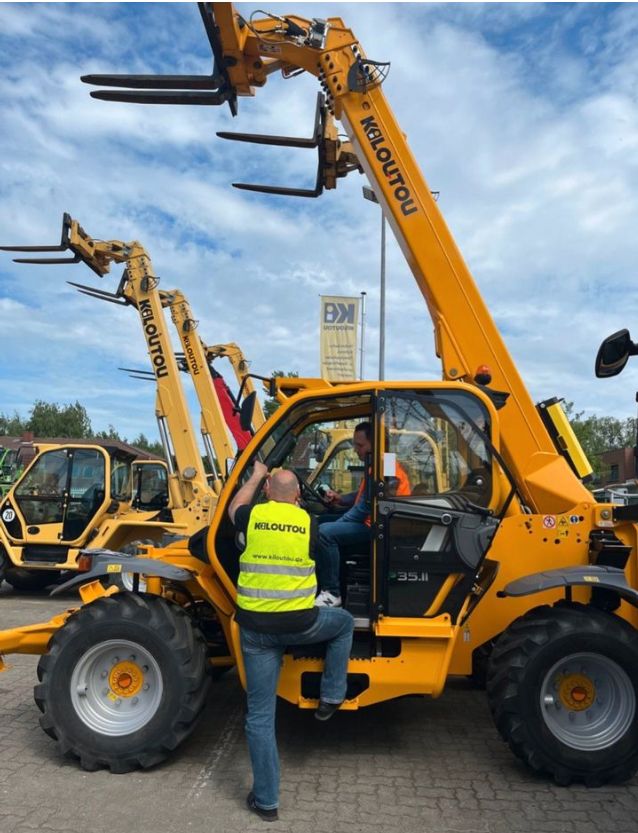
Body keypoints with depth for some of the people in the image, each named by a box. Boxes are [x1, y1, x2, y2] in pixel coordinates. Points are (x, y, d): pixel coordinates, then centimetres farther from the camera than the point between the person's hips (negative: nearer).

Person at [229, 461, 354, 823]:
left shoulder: (253, 517, -2)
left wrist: (255, 476, 36)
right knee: (344, 622, 31)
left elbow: (235, 507, 23)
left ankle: (266, 800, 18)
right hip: (300, 624, -1)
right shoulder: (307, 521, -3)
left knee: (260, 715, 11)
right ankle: (331, 698, 32)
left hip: (256, 628, 1)